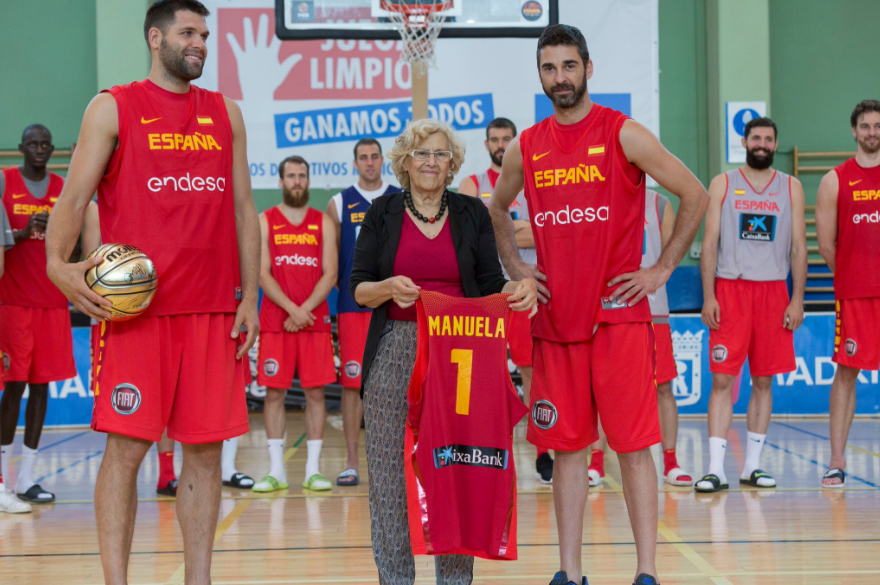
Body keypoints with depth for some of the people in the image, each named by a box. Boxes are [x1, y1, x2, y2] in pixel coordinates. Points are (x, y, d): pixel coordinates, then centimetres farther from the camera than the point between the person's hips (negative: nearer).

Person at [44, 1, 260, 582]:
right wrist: (59, 262, -20)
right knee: (126, 446, -4)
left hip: (213, 310, 4)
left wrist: (250, 296, 7)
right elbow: (75, 197, -2)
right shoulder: (113, 108, 3)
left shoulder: (226, 113, 15)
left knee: (207, 448, 5)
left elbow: (243, 208, 15)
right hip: (134, 306, -4)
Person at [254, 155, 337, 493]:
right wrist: (291, 309, -14)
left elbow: (330, 274, 1)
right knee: (274, 392, -1)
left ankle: (313, 470, 5)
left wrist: (304, 310, -11)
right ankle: (276, 471, 6)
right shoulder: (265, 221, 6)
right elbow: (262, 274, -3)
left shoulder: (323, 223, 9)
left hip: (315, 320, 1)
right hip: (275, 321, -1)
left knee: (315, 392, 0)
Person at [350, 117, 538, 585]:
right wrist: (390, 288, -18)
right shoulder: (383, 213, 6)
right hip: (395, 353, 0)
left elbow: (490, 287, 7)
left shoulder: (471, 214, 8)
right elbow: (358, 288, 3)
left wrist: (520, 291, -15)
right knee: (390, 466, -1)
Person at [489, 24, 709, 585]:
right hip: (555, 319, 4)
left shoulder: (623, 134, -4)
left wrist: (662, 269, -5)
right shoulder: (525, 149, 9)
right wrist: (515, 266, 14)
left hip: (618, 315, -4)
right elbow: (498, 210, 27)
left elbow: (695, 195, -3)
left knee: (634, 445, -3)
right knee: (567, 447, 8)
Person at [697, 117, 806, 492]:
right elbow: (710, 243, 2)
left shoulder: (791, 187, 9)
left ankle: (752, 466, 14)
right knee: (722, 380, -7)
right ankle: (716, 469, -7)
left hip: (773, 292, 2)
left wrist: (797, 299, -2)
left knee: (764, 381, 5)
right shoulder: (722, 184, 5)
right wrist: (708, 297, -7)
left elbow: (799, 246, 6)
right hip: (730, 289, -2)